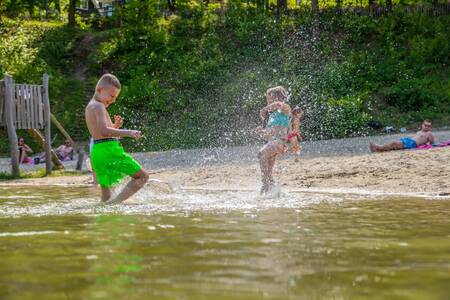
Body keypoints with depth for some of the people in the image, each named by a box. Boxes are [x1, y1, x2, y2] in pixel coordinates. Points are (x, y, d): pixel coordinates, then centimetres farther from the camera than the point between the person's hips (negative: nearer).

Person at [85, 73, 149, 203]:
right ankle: (116, 202, -25)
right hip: (108, 150, -10)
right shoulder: (99, 106, -10)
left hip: (96, 152, 10)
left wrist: (114, 126, 17)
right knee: (142, 176, -9)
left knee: (106, 196, 14)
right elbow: (104, 131, -23)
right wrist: (128, 133, -29)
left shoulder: (90, 107, 21)